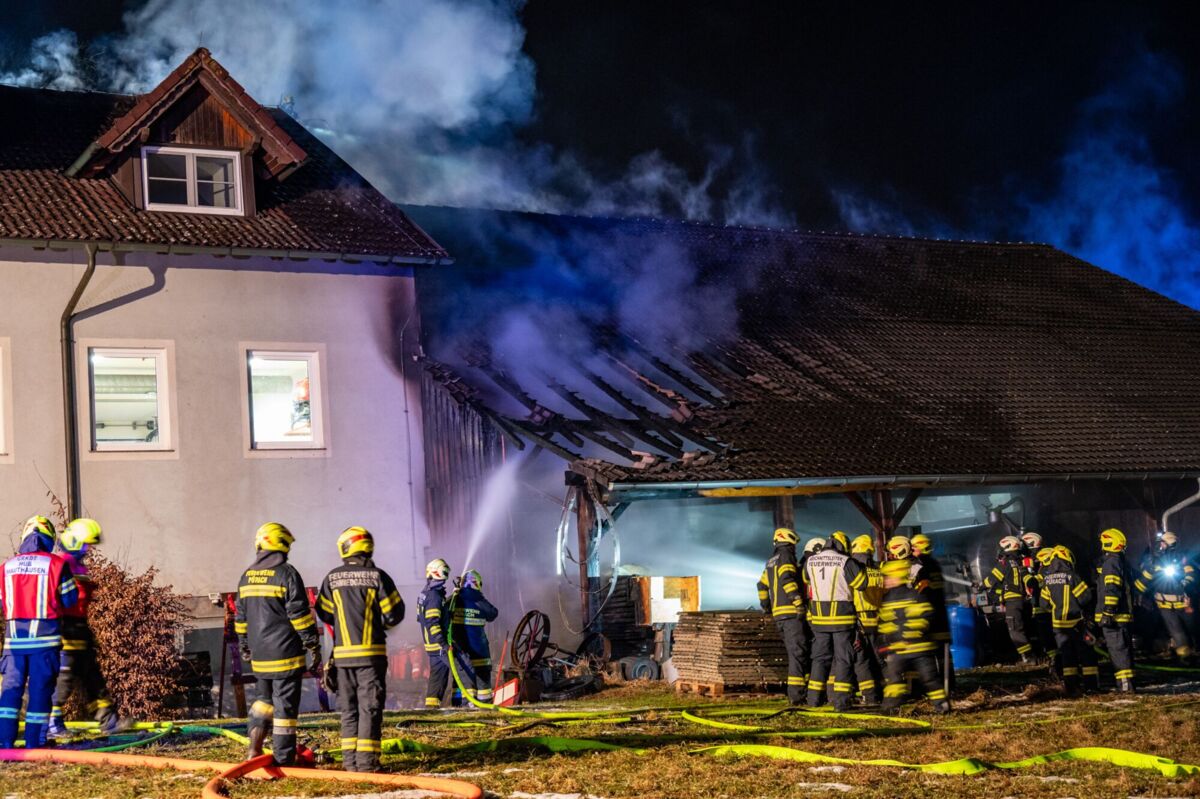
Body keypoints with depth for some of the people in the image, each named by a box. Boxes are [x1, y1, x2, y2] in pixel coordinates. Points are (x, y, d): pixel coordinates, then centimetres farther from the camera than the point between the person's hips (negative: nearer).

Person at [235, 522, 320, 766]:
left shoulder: (247, 577, 9)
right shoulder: (286, 573, -10)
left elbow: (240, 616, 15)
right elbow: (300, 614, -13)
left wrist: (244, 647, 26)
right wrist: (313, 647, -7)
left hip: (260, 654, 6)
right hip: (286, 652, -6)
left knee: (264, 698, 20)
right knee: (285, 704, 0)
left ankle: (254, 744, 1)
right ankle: (284, 759, 2)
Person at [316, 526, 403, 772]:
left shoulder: (332, 579, 1)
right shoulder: (377, 576, -7)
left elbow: (324, 613, 8)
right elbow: (395, 613, -5)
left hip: (342, 653, 3)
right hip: (371, 653, -3)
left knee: (348, 708, 11)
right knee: (370, 706, 0)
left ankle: (350, 759, 9)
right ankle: (366, 760, -4)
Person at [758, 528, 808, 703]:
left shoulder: (770, 562, 21)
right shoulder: (786, 556, -6)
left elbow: (762, 585, 27)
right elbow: (786, 578, -21)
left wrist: (765, 605, 32)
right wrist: (797, 599, -25)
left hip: (778, 613, 9)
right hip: (792, 612, -9)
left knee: (794, 652, 15)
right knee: (798, 652, -10)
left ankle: (797, 691, 15)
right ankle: (795, 694, -15)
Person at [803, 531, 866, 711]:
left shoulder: (810, 562, 4)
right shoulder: (845, 562, -11)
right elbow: (862, 582, -8)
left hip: (819, 617, 4)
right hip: (842, 616, -4)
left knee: (820, 657, 14)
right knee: (843, 659, 2)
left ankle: (814, 697, 12)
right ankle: (841, 700, -4)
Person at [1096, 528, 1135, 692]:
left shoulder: (1111, 562, -12)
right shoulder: (1122, 562, 19)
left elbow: (1111, 589, -21)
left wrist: (1107, 612, -24)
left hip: (1114, 616, -10)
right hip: (1125, 614, 10)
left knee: (1117, 649, -11)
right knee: (1125, 648, 13)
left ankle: (1125, 684, -16)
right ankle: (1128, 682, 18)